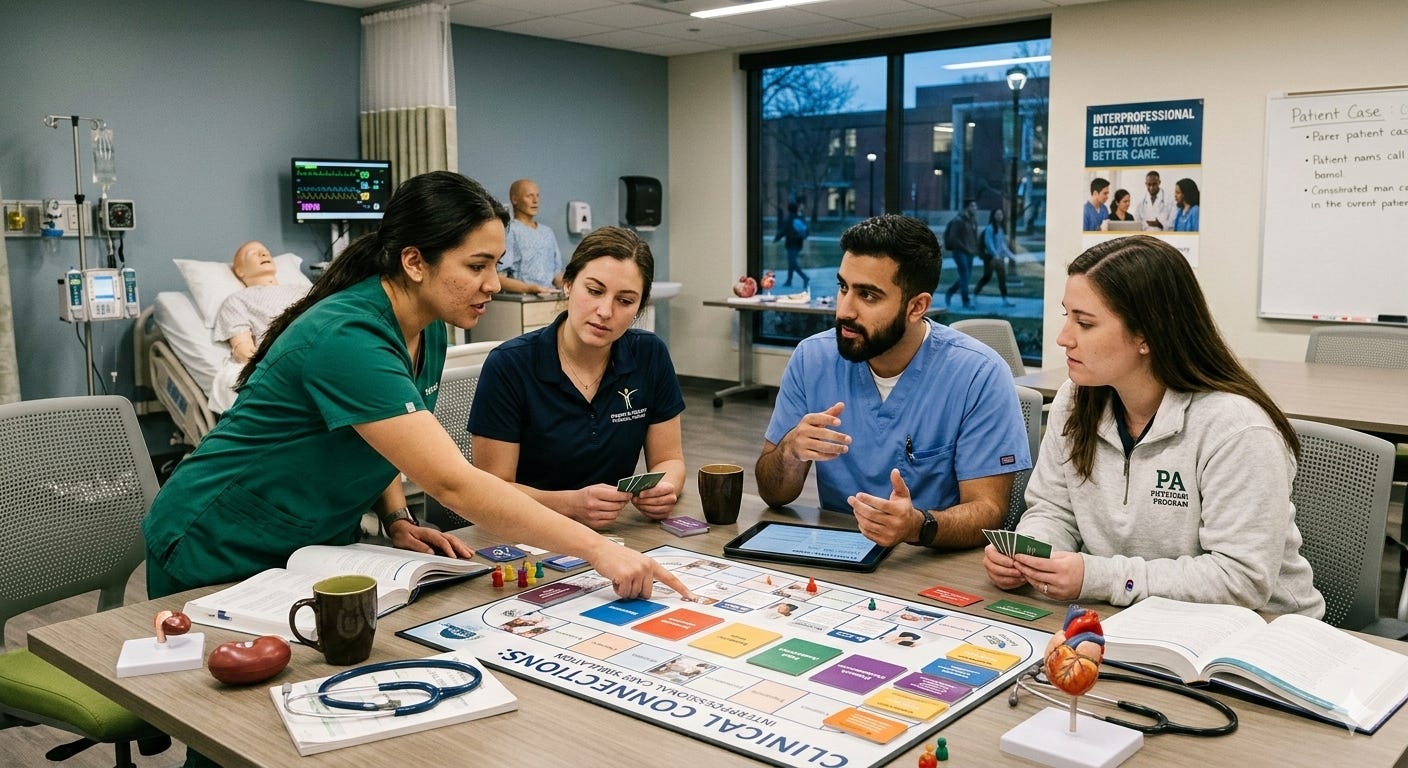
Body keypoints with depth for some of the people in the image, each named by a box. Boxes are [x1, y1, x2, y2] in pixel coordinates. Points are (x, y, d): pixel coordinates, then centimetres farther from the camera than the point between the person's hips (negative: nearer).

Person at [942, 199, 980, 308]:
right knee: (965, 276, -7)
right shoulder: (958, 221, -13)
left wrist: (975, 249, 1)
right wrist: (966, 249, -21)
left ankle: (949, 293, 26)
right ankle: (966, 301, 0)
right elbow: (953, 238, -18)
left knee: (967, 276, 10)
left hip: (969, 253, 8)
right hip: (959, 252, -8)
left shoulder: (973, 220, 10)